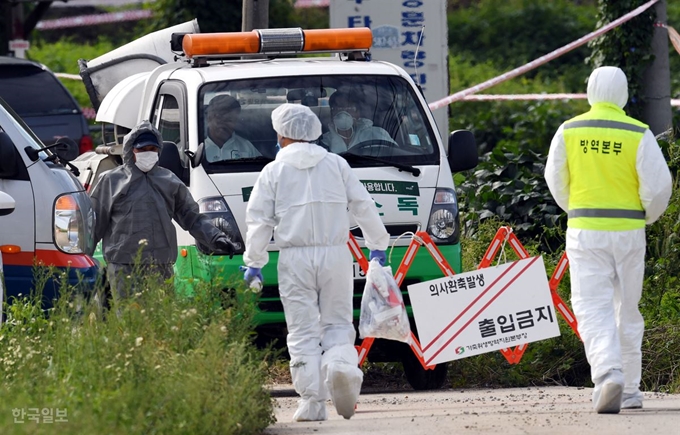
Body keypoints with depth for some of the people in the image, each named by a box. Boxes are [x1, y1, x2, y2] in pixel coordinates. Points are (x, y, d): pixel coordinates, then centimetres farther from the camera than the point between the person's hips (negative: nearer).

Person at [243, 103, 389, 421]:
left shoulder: (273, 172, 3)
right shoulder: (336, 165, 9)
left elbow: (259, 220, 1)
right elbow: (363, 207, 12)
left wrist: (254, 261, 8)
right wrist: (377, 244, 24)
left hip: (295, 259, -2)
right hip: (335, 254, 2)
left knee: (303, 331, 1)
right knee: (337, 322, 9)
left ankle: (312, 402, -7)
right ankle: (341, 362, -24)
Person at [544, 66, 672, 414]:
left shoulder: (569, 131, -1)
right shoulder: (638, 134, -6)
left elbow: (556, 180, 8)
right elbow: (658, 185, -7)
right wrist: (648, 215, 14)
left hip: (584, 231, -1)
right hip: (628, 230, 1)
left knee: (593, 307, -4)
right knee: (627, 309, 13)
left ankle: (607, 373, -27)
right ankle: (630, 390, 19)